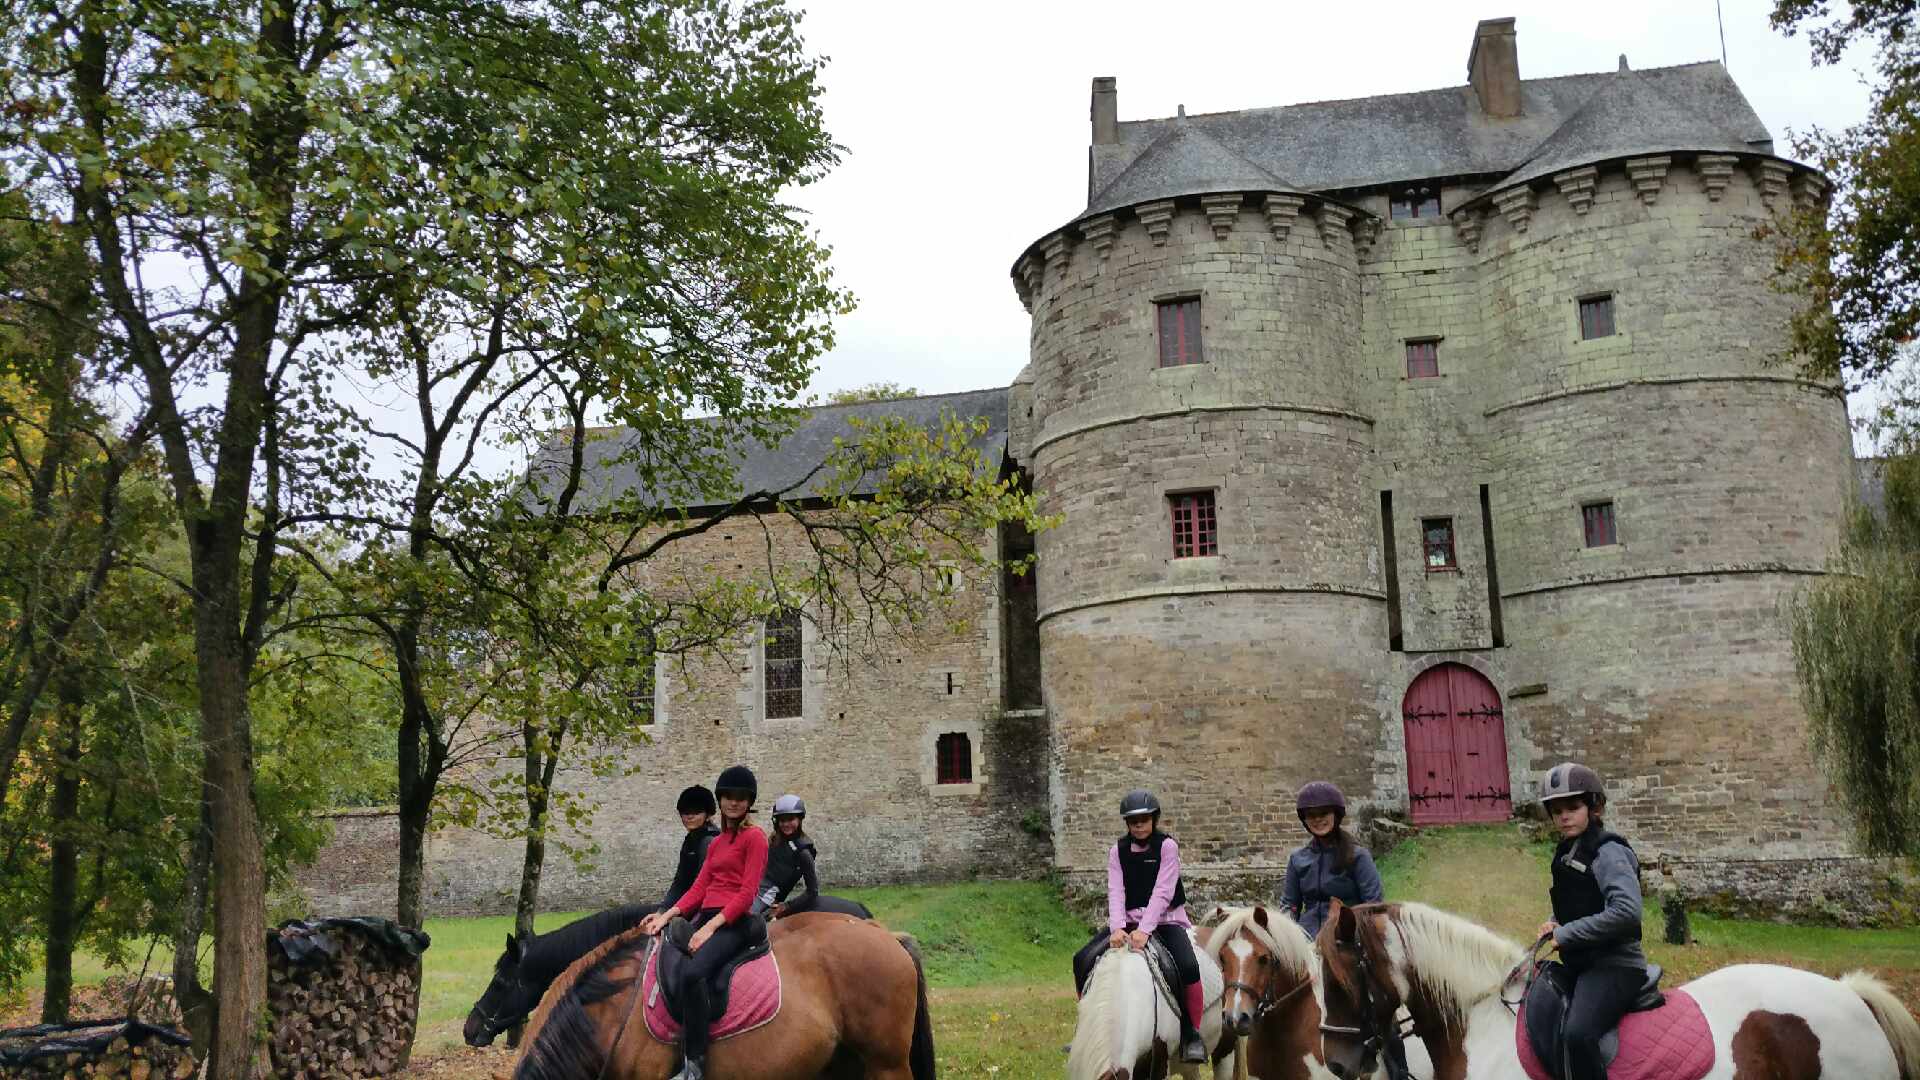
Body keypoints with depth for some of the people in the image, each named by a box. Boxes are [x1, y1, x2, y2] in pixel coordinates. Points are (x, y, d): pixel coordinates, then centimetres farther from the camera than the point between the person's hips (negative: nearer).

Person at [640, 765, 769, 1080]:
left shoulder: (754, 838, -2)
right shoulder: (716, 843, 23)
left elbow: (746, 893, -10)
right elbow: (699, 887, 15)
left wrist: (710, 927, -17)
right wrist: (667, 915, 0)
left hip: (734, 922, -9)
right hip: (705, 919, 9)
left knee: (693, 972, -32)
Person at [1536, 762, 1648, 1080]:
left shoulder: (1608, 852, -13)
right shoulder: (1567, 852, 13)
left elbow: (1626, 911, -27)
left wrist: (1566, 934, -20)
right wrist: (1554, 923, 7)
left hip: (1613, 967, -10)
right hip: (1579, 965, 10)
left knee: (1577, 1033, -32)